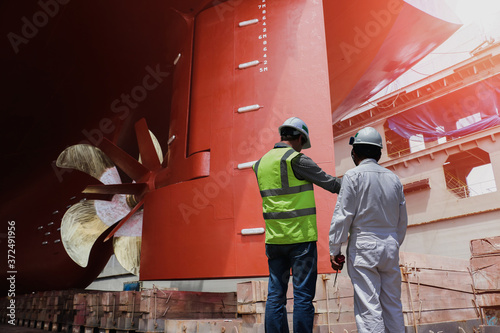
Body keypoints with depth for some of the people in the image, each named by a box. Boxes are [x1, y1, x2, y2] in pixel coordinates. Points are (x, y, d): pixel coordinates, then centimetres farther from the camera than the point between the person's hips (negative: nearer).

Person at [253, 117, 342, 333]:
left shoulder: (261, 163, 10)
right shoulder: (296, 160, -10)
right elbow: (329, 182, -4)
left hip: (274, 238, 6)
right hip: (301, 236, -6)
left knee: (275, 295, 10)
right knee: (303, 295, 1)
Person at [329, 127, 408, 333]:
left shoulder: (353, 176, -8)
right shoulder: (393, 178, 10)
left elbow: (342, 215, -11)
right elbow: (402, 220, 16)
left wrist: (334, 249, -6)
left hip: (363, 247, -6)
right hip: (390, 246, 6)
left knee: (368, 307, -3)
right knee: (392, 304, 15)